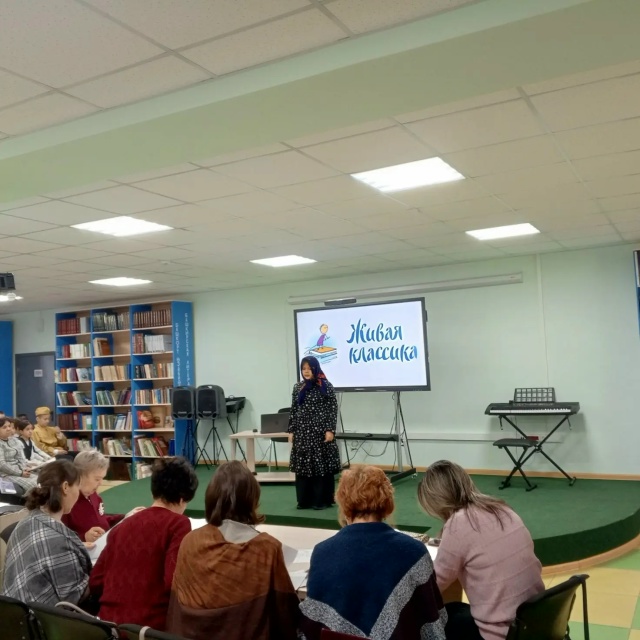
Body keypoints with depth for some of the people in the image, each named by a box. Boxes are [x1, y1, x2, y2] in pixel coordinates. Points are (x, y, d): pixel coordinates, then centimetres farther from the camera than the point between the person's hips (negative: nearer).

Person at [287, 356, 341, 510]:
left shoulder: (326, 386, -4)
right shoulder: (298, 387, 9)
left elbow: (333, 409, -6)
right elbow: (293, 410, 10)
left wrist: (330, 430, -12)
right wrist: (291, 431, 7)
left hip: (320, 431, -4)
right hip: (302, 432, 4)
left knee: (322, 465, 0)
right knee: (303, 465, 6)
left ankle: (322, 500, 10)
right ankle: (305, 500, 16)